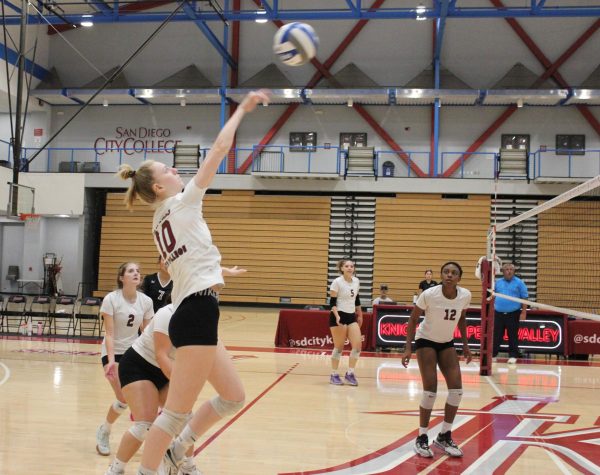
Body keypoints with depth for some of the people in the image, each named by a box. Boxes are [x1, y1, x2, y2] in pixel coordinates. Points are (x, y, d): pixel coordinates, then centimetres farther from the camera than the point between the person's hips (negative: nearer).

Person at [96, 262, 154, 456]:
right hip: (113, 353, -4)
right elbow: (109, 333, -17)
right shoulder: (111, 299, -16)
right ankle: (104, 432, 13)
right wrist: (111, 360, -26)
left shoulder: (146, 301, -6)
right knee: (124, 399, -15)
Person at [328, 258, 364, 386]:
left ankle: (350, 374, 9)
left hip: (351, 317, 6)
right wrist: (337, 316, -25)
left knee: (357, 345, -5)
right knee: (339, 347, -1)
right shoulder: (337, 282, -11)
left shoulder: (356, 281, 6)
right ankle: (334, 375, 13)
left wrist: (359, 315, 22)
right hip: (338, 316, -6)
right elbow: (332, 302, -12)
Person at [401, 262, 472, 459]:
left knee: (456, 389, -4)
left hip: (447, 343, 4)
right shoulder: (429, 294, -24)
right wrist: (408, 348, -18)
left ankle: (444, 436, 12)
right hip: (426, 341, -4)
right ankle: (421, 438, 4)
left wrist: (465, 345, 6)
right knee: (430, 390, -12)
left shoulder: (465, 295, -13)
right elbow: (413, 319, -13)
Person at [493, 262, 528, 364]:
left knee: (513, 336, 3)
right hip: (498, 313, 3)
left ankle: (513, 356, 11)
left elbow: (524, 298, -2)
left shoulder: (519, 283, 0)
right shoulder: (497, 282, 10)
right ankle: (492, 354, 13)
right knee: (496, 335, 6)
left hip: (513, 314, -3)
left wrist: (523, 312, -9)